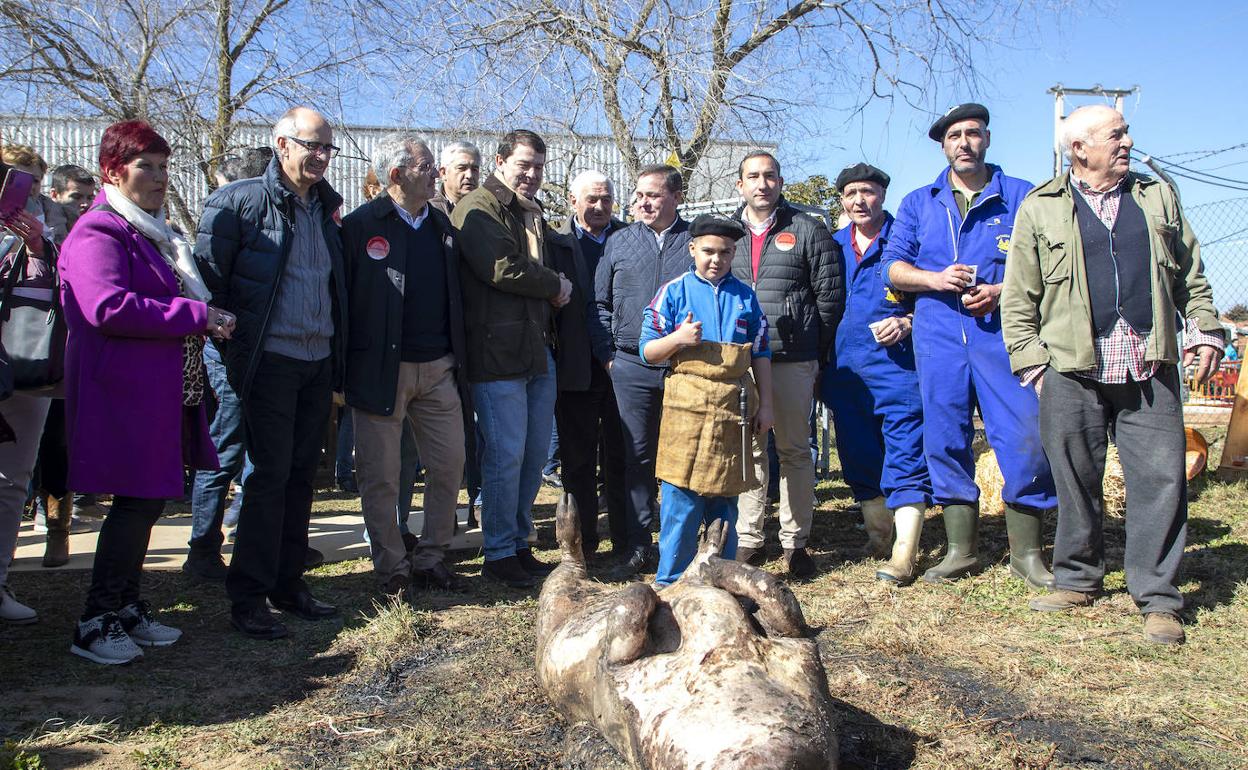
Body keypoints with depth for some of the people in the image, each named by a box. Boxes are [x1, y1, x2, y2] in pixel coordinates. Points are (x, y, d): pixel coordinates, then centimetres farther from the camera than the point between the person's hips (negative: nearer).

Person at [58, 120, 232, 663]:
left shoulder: (154, 233, 21)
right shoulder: (98, 233, -11)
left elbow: (175, 298, 32)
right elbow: (107, 307, -26)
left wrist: (208, 320, 10)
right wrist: (197, 315, -22)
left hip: (166, 391, 10)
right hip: (125, 394, -9)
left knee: (147, 500, 13)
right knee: (137, 501, -6)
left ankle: (127, 608, 25)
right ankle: (96, 625, 5)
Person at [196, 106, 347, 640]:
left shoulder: (325, 208, 15)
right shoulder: (239, 201, -6)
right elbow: (208, 276, -8)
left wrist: (339, 356, 13)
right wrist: (233, 345, -8)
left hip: (319, 363, 6)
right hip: (270, 361, -6)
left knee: (301, 476, 10)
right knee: (270, 475, -6)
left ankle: (289, 585, 21)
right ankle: (247, 599, 4)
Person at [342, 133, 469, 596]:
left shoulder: (442, 225, 12)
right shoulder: (361, 225, -5)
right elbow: (345, 297, -7)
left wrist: (458, 359, 9)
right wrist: (344, 370, -10)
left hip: (438, 368, 5)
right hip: (381, 369, -5)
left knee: (450, 464, 7)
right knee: (381, 475, 3)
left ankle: (430, 559, 21)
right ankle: (391, 569, 17)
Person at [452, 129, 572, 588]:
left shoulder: (534, 215, 23)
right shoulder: (477, 210, -5)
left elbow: (552, 266, 32)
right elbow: (502, 269, -17)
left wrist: (556, 293, 10)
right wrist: (555, 285, -4)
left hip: (539, 351, 8)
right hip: (497, 353, -8)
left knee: (535, 454, 10)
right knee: (506, 455, -6)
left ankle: (519, 543, 22)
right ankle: (499, 553, 6)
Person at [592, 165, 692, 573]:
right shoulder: (618, 242, 11)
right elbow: (600, 302, 12)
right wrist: (608, 354, 3)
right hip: (632, 366, 2)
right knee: (637, 454, 5)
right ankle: (639, 544, 13)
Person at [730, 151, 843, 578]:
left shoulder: (808, 230, 4)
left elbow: (830, 294, 2)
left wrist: (816, 352, 0)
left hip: (793, 361, -2)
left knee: (794, 450, 4)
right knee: (749, 449, 7)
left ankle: (795, 542, 12)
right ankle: (748, 539, 15)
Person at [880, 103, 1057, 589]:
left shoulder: (1022, 197, 9)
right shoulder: (918, 203, 16)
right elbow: (892, 267, 10)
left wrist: (1002, 291, -13)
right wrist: (935, 279, -8)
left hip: (1003, 334, -2)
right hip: (938, 338, 2)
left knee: (1025, 438, -7)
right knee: (945, 440, 4)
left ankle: (1026, 554, 7)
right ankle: (961, 549, 16)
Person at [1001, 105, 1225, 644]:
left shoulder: (1158, 198, 18)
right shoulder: (1040, 208, 8)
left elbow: (1191, 276, 21)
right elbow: (1018, 297, 5)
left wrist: (1205, 331, 11)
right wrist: (1030, 359, -2)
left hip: (1151, 372, 2)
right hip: (1072, 372, -2)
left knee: (1161, 479, -2)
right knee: (1075, 479, 5)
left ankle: (1157, 596, 8)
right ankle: (1077, 579, 21)